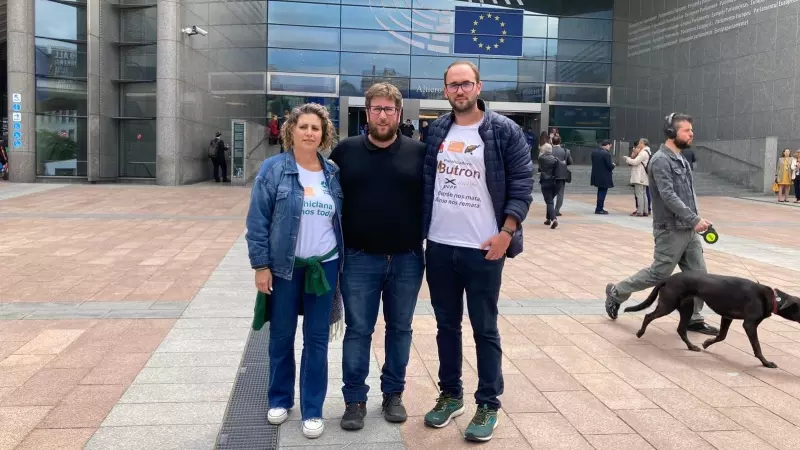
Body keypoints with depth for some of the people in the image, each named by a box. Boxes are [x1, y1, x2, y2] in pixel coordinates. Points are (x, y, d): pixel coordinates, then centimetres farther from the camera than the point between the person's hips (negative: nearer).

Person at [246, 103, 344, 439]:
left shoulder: (333, 173, 5)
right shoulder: (273, 169, -5)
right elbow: (257, 221, -6)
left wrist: (342, 263, 9)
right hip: (283, 267, -2)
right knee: (281, 336, 11)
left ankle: (312, 410, 17)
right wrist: (261, 265, -10)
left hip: (324, 266, 2)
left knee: (317, 339, 6)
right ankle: (280, 400, 31)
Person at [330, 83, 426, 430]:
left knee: (400, 329, 12)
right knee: (357, 331, 5)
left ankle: (393, 394, 28)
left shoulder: (419, 152, 1)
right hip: (359, 260, -1)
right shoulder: (345, 151, 1)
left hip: (407, 260, 1)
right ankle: (355, 399, 18)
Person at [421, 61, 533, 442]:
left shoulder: (504, 131, -6)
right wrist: (419, 229, 9)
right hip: (438, 246, 4)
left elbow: (522, 185, -7)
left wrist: (507, 233, -15)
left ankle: (488, 404, 19)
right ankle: (450, 395, 30)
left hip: (483, 248, -4)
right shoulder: (436, 131, 7)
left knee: (485, 329, 5)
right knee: (446, 325, 14)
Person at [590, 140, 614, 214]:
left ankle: (599, 208, 25)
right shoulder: (606, 153, -20)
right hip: (604, 177, -8)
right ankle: (599, 209, 7)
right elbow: (609, 165, -20)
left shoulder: (594, 151, 4)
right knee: (603, 192, 3)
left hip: (596, 175, 8)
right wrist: (613, 165, 3)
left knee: (600, 191, 19)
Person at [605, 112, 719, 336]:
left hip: (689, 230, 9)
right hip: (671, 231, -8)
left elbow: (688, 195, 17)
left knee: (698, 275, 7)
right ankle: (616, 293, 17)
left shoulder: (682, 160, 14)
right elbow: (668, 196, -23)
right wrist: (695, 219, -24)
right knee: (659, 274, 0)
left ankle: (693, 319, 18)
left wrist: (695, 221, 8)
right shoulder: (661, 160, -15)